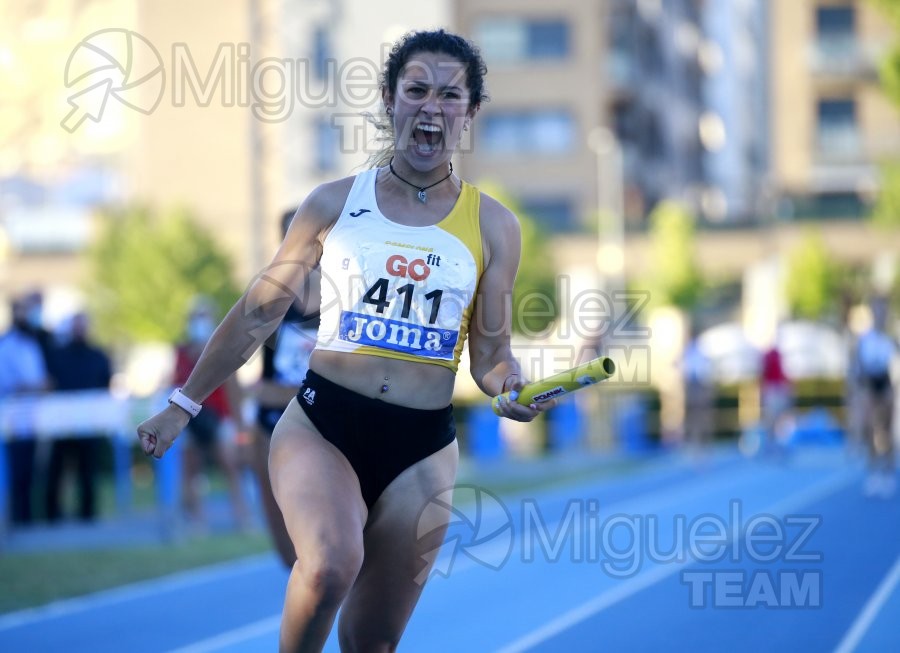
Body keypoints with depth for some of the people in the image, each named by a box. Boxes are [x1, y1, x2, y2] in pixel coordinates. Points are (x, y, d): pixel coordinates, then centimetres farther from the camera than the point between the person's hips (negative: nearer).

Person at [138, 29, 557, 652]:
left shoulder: (493, 226, 4)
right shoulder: (336, 203, 3)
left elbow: (491, 354, 9)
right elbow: (259, 313, 11)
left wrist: (510, 383, -15)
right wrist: (184, 405, 13)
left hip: (422, 449, 2)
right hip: (322, 424, -2)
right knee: (330, 566, -31)